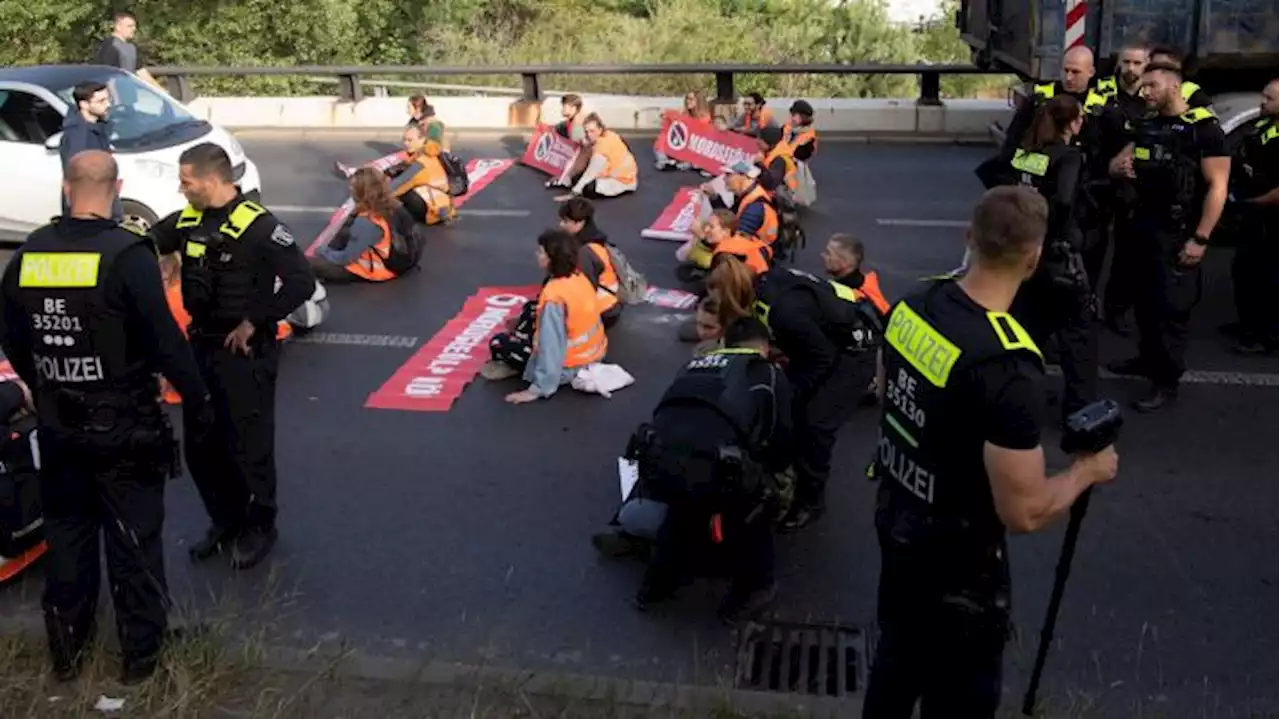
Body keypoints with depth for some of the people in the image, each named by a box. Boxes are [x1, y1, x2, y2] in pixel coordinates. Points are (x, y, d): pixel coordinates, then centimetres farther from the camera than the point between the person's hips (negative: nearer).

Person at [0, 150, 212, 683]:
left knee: (66, 539, 18)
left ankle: (65, 653, 32)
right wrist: (198, 401, -6)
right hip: (124, 429, -5)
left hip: (57, 428, 5)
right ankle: (141, 654, 20)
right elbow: (166, 342, -19)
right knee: (133, 542, 9)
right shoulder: (128, 254, -18)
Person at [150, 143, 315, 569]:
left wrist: (254, 322, -19)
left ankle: (259, 527, 24)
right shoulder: (187, 221, 4)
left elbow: (301, 282, -24)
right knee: (201, 445, 15)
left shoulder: (258, 226, -18)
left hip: (245, 352, -7)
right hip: (201, 346, 7)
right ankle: (225, 522, 33)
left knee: (249, 446, 5)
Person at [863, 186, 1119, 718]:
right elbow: (1023, 512, -26)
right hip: (956, 554, -7)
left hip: (896, 516, 7)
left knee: (898, 654, 28)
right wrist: (1087, 471, -9)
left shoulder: (913, 306, -9)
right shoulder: (1008, 368, -32)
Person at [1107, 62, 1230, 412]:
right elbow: (1116, 163, 18)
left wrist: (1200, 238, -21)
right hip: (1144, 225, 7)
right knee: (1146, 298, 16)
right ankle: (1148, 357, 32)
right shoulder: (1147, 126, 11)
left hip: (1178, 232, -7)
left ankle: (1167, 381, 3)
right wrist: (1119, 165, -8)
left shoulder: (1204, 128, -11)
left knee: (1172, 305, -4)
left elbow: (1217, 186, -14)